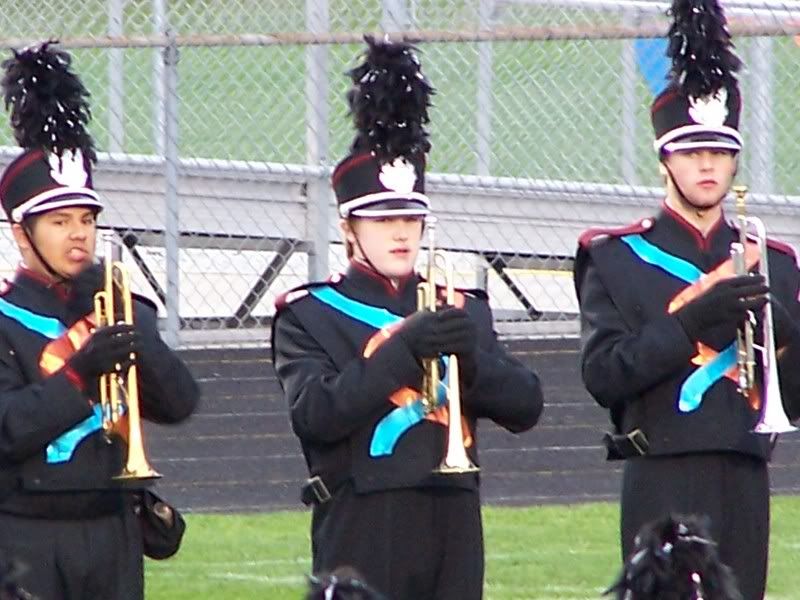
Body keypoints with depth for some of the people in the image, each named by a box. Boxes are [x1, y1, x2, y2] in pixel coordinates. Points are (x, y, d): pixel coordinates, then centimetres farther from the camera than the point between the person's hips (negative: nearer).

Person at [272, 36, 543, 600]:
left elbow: (526, 404, 6)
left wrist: (468, 354, -13)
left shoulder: (464, 308, 16)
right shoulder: (308, 316, 2)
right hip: (363, 538, -4)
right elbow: (315, 414, -14)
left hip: (453, 527, 4)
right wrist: (405, 348, -21)